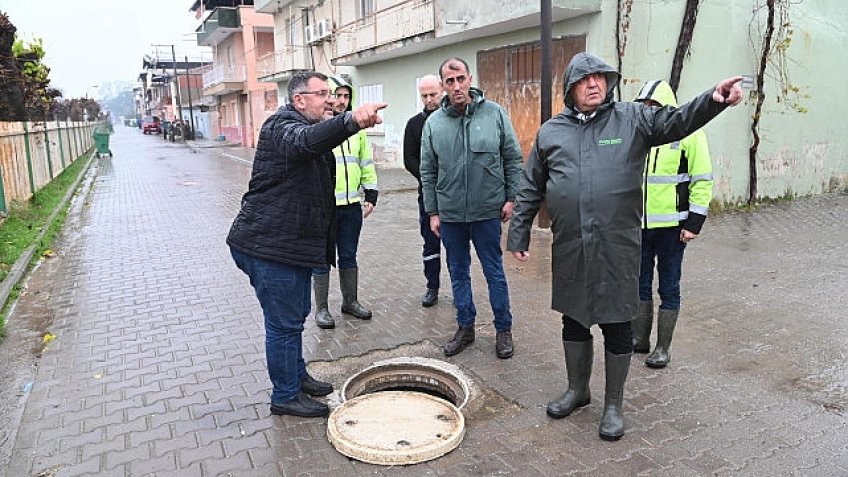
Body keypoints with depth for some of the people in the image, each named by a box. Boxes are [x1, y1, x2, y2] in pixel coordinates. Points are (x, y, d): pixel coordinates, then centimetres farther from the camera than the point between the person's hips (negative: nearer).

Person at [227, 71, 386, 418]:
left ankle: (297, 376, 39)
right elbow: (305, 141, -42)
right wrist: (351, 120, -59)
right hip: (268, 247, -10)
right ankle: (285, 396, 15)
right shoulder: (283, 126, -16)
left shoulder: (310, 127, 18)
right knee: (284, 323, 0)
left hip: (292, 244, 10)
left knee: (296, 315, 22)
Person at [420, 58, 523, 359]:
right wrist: (432, 212, 5)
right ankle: (465, 327, 29)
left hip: (488, 212, -2)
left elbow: (513, 159, 2)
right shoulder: (433, 123, 1)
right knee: (458, 273, 13)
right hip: (450, 214, 2)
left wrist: (511, 198, -2)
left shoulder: (494, 113, -4)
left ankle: (503, 329, 23)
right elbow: (427, 172, 6)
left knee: (494, 272, 8)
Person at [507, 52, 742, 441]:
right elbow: (530, 189, 11)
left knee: (616, 325, 8)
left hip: (618, 248, -2)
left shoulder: (632, 119, 2)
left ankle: (613, 405, 27)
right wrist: (518, 235, 10)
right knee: (573, 320, 16)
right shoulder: (550, 132, 8)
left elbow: (677, 121, -11)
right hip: (569, 249, 3)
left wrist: (713, 99, -30)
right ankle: (577, 390, 38)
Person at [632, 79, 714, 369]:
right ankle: (640, 339, 28)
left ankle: (663, 348, 18)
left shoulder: (688, 133, -7)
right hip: (638, 225, 5)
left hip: (671, 225, -4)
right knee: (640, 284, 13)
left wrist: (694, 223, -11)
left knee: (668, 287, 6)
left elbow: (703, 181, -6)